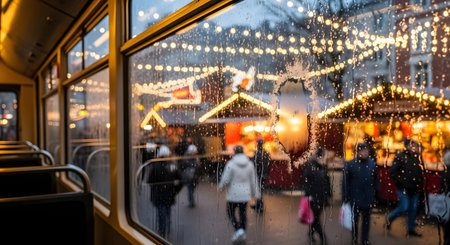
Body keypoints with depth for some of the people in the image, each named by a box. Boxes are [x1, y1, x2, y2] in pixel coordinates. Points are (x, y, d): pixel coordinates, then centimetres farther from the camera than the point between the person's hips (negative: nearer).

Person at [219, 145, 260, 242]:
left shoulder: (231, 164, -16)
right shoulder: (250, 164, -3)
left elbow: (225, 179, -16)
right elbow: (253, 180, 3)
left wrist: (221, 186, 5)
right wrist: (255, 193, 13)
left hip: (233, 194, -4)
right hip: (245, 194, 4)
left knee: (231, 212, 13)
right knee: (243, 213, 18)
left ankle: (239, 230, -4)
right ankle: (242, 233, 24)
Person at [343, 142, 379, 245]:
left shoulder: (372, 163, 2)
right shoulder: (350, 164, -8)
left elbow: (376, 179, 10)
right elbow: (345, 182, -6)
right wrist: (346, 197, -7)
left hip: (369, 198, 4)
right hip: (355, 198, -3)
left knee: (367, 219, 15)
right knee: (354, 219, 1)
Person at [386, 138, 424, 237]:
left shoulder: (417, 157, 8)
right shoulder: (400, 157, -10)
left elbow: (420, 172, 20)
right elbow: (392, 171, -13)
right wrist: (400, 182, -14)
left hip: (415, 188, 6)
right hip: (404, 188, -6)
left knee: (414, 208, 9)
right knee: (404, 207, -7)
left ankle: (411, 230, 22)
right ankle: (389, 219, 19)